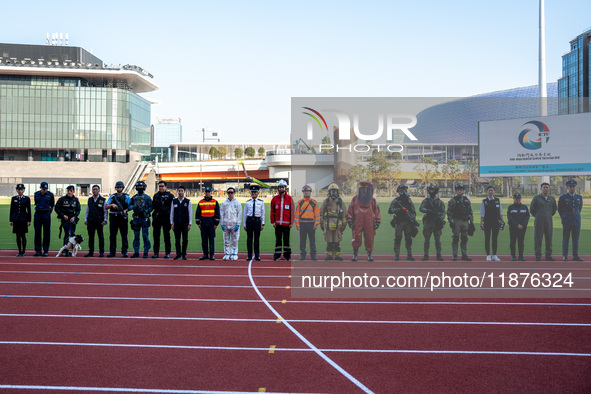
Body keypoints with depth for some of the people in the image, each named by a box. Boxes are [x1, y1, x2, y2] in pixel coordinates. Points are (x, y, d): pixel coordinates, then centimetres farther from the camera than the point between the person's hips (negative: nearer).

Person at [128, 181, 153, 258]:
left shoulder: (147, 197, 1)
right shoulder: (134, 197, 14)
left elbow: (151, 207, -2)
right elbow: (130, 205, 14)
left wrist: (145, 211, -17)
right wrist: (133, 207, -7)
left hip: (144, 218, -4)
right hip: (136, 219, 4)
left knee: (145, 236, -4)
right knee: (136, 236, 8)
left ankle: (146, 253, 2)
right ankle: (136, 252, 14)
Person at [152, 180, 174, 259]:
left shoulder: (170, 195, 2)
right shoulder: (156, 195, 13)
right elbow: (153, 205, 9)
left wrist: (167, 210, -7)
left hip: (166, 218, -3)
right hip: (157, 218, 4)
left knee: (167, 236, 1)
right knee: (156, 235, 5)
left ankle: (167, 253, 7)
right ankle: (156, 253, 12)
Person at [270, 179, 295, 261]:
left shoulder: (289, 198, 2)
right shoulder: (274, 198, 6)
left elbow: (292, 211, 2)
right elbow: (272, 211, 8)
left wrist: (291, 223, -3)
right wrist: (273, 221, 1)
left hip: (286, 223, -1)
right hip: (277, 223, 1)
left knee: (286, 239, 3)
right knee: (278, 239, 5)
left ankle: (287, 255, 12)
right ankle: (277, 255, 10)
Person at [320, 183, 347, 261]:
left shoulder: (340, 201, 5)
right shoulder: (326, 201, 5)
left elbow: (344, 213, 6)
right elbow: (321, 213, 8)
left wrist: (344, 224, 2)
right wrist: (321, 223, 5)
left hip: (337, 224, 0)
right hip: (328, 224, 0)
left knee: (337, 240, 0)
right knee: (329, 241, 2)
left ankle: (337, 255, 7)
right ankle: (329, 255, 8)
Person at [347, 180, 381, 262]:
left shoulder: (373, 200, 11)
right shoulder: (355, 199, 9)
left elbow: (377, 211, 13)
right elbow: (350, 211, 11)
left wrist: (377, 222, 6)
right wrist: (350, 221, 5)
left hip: (369, 223, 1)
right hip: (357, 223, -1)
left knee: (369, 239, 1)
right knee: (357, 238, -6)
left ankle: (369, 255, 14)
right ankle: (355, 254, 7)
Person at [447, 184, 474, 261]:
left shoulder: (466, 200, 14)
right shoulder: (453, 200, -2)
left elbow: (470, 211, 18)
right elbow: (449, 212, -6)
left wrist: (471, 221, 12)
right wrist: (451, 221, -13)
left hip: (465, 221, 5)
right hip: (456, 221, -5)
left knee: (465, 239, 8)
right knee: (455, 239, -3)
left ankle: (464, 255, 15)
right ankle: (454, 256, 2)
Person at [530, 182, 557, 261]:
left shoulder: (552, 199, 10)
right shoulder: (536, 198, 0)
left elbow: (554, 209, 25)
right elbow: (531, 209, 6)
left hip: (548, 221, 3)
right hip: (539, 221, -3)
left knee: (549, 238, 4)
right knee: (538, 238, -3)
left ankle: (548, 256, 11)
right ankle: (538, 256, 2)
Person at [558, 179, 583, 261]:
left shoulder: (579, 197, 10)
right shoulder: (563, 197, 0)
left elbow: (580, 208, 22)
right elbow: (560, 209, 8)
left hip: (577, 221, 3)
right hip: (567, 222, -3)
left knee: (576, 238, 5)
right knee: (565, 238, -2)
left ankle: (575, 256, 10)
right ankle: (565, 256, 2)